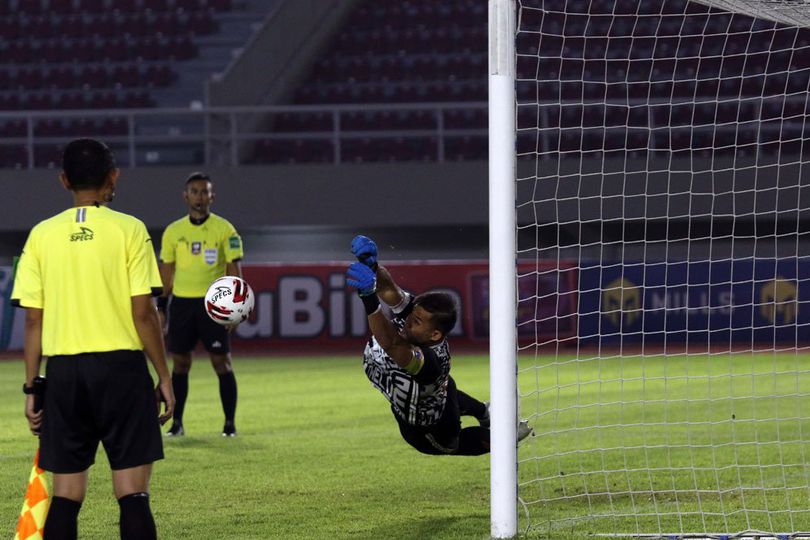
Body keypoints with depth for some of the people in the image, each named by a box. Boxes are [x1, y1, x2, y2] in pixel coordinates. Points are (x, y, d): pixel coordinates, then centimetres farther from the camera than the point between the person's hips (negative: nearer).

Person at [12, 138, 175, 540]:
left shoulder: (42, 235, 5)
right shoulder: (128, 230, -3)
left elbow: (33, 320, 4)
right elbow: (143, 312, -6)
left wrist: (31, 387, 10)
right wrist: (164, 377, 2)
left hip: (63, 371, 3)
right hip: (121, 365, -3)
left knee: (66, 493, 6)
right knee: (132, 492, -2)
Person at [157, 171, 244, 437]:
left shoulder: (224, 230, -1)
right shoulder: (173, 231, 8)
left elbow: (234, 271, -1)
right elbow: (166, 273, 13)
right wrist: (161, 308, 9)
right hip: (182, 303, 3)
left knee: (222, 362, -4)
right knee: (179, 363, 4)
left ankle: (230, 423, 2)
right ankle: (177, 422, 11)